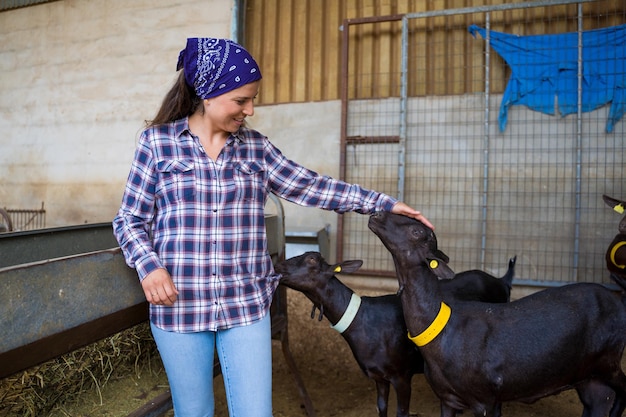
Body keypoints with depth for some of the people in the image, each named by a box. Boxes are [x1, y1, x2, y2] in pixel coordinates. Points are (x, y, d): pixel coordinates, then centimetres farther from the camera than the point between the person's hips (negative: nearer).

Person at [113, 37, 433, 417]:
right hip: (179, 305, -1)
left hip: (247, 305, 2)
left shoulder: (255, 146, 5)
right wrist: (149, 266, -16)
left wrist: (383, 203, -1)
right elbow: (130, 220, 2)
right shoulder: (157, 141, -1)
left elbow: (308, 186, 3)